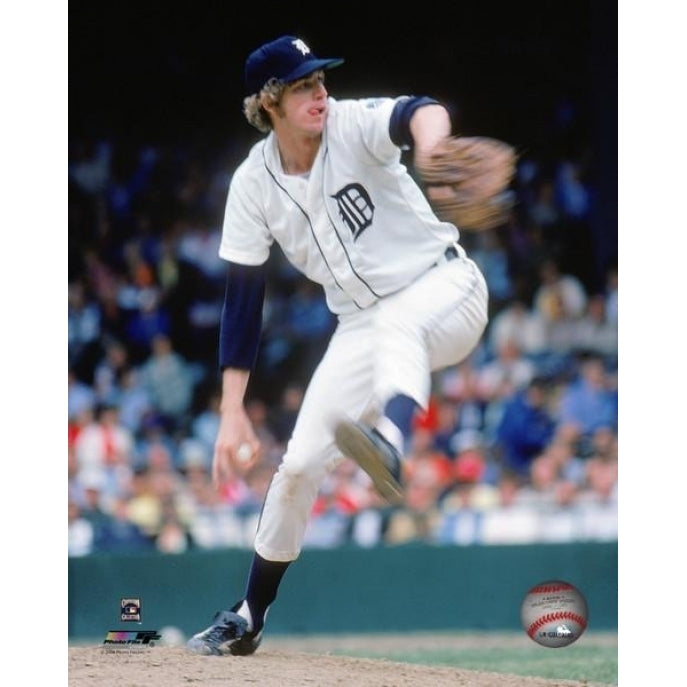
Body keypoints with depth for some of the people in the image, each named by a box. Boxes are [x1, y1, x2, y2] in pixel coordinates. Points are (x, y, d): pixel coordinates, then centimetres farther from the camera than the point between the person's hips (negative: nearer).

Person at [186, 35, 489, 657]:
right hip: (362, 323, 4)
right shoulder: (254, 184, -7)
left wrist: (430, 148, -66)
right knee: (300, 465, 0)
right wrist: (232, 413, -10)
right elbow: (242, 301, -4)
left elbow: (417, 112, -41)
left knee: (397, 321, -39)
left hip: (445, 287, -4)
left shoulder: (352, 125, -17)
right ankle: (248, 618, 17)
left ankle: (390, 442, -69)